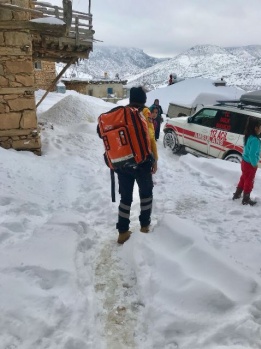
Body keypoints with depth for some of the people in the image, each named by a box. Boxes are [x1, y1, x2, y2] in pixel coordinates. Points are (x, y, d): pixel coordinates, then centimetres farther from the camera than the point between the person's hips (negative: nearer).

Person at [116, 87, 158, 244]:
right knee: (146, 193, 16)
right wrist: (155, 159, -2)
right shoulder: (145, 112, -4)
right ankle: (145, 226, 22)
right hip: (141, 160, -4)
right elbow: (150, 137, -10)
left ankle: (123, 232, 14)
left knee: (125, 196, 12)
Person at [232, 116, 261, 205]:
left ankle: (237, 195, 35)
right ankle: (246, 200, 19)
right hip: (250, 164, -8)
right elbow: (252, 154, -30)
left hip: (245, 162, 8)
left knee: (243, 179, 22)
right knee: (249, 182, 7)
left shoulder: (249, 137, 2)